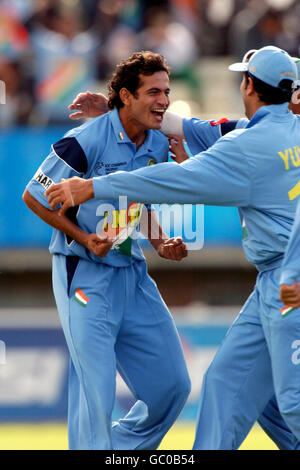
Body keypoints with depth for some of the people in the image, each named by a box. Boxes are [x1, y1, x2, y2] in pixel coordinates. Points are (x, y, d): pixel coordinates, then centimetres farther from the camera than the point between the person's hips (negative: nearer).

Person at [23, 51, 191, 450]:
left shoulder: (157, 146, 5)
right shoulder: (86, 141, -17)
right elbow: (34, 196, -9)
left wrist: (161, 242, 5)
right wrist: (85, 239, -15)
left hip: (133, 272, 7)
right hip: (84, 274, -7)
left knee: (172, 385, 6)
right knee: (95, 391, -11)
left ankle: (122, 448, 25)